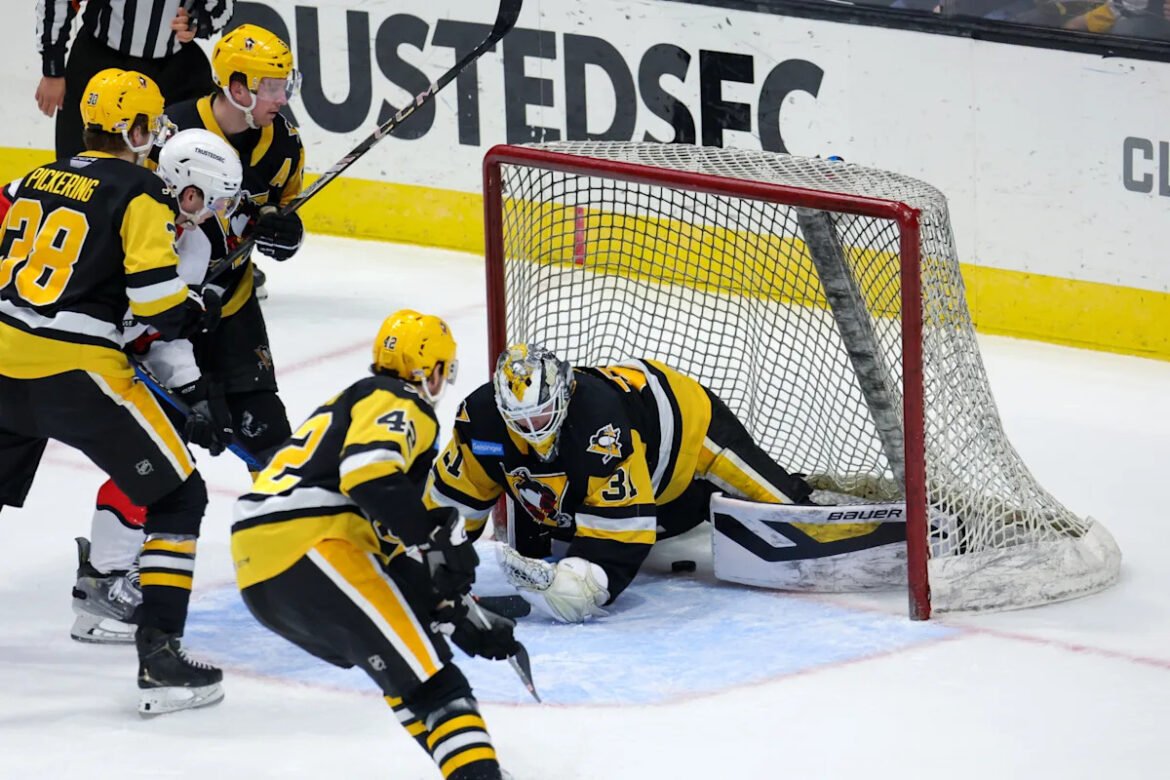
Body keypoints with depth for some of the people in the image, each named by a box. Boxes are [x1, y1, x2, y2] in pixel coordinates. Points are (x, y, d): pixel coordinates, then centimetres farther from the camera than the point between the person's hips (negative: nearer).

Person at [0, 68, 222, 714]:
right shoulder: (138, 195, -5)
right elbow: (157, 296, -13)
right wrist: (195, 315, 5)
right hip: (77, 371, -6)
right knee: (179, 496, 4)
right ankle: (159, 656, -6)